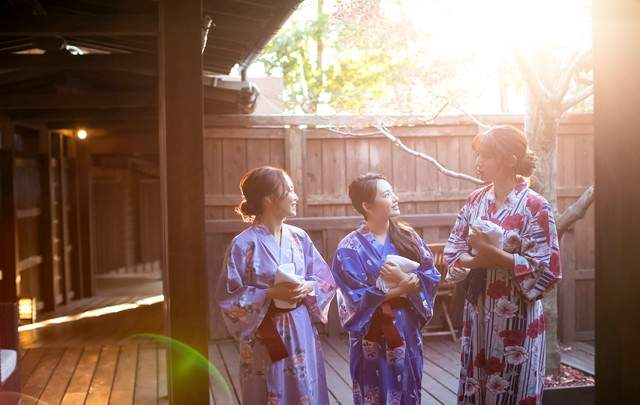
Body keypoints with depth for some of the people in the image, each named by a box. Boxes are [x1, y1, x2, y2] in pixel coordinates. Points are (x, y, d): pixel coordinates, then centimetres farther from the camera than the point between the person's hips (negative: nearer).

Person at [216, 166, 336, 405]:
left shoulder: (299, 238, 3)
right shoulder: (244, 244, -13)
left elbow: (325, 278, 8)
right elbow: (229, 297, -12)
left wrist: (308, 288, -12)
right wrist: (270, 294, -21)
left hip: (302, 334, 5)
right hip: (267, 338, -5)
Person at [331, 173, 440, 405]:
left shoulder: (407, 236, 3)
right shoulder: (351, 248, -11)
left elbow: (430, 275, 0)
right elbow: (357, 300, -16)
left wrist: (404, 279, -19)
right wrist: (404, 287, -16)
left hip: (408, 333, 4)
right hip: (374, 340, -4)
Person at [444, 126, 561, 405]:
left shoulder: (535, 207, -13)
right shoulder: (475, 200, 4)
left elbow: (546, 272, -15)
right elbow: (452, 251, 4)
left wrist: (495, 254, -22)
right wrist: (480, 260, -16)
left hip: (515, 317, -5)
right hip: (477, 313, 5)